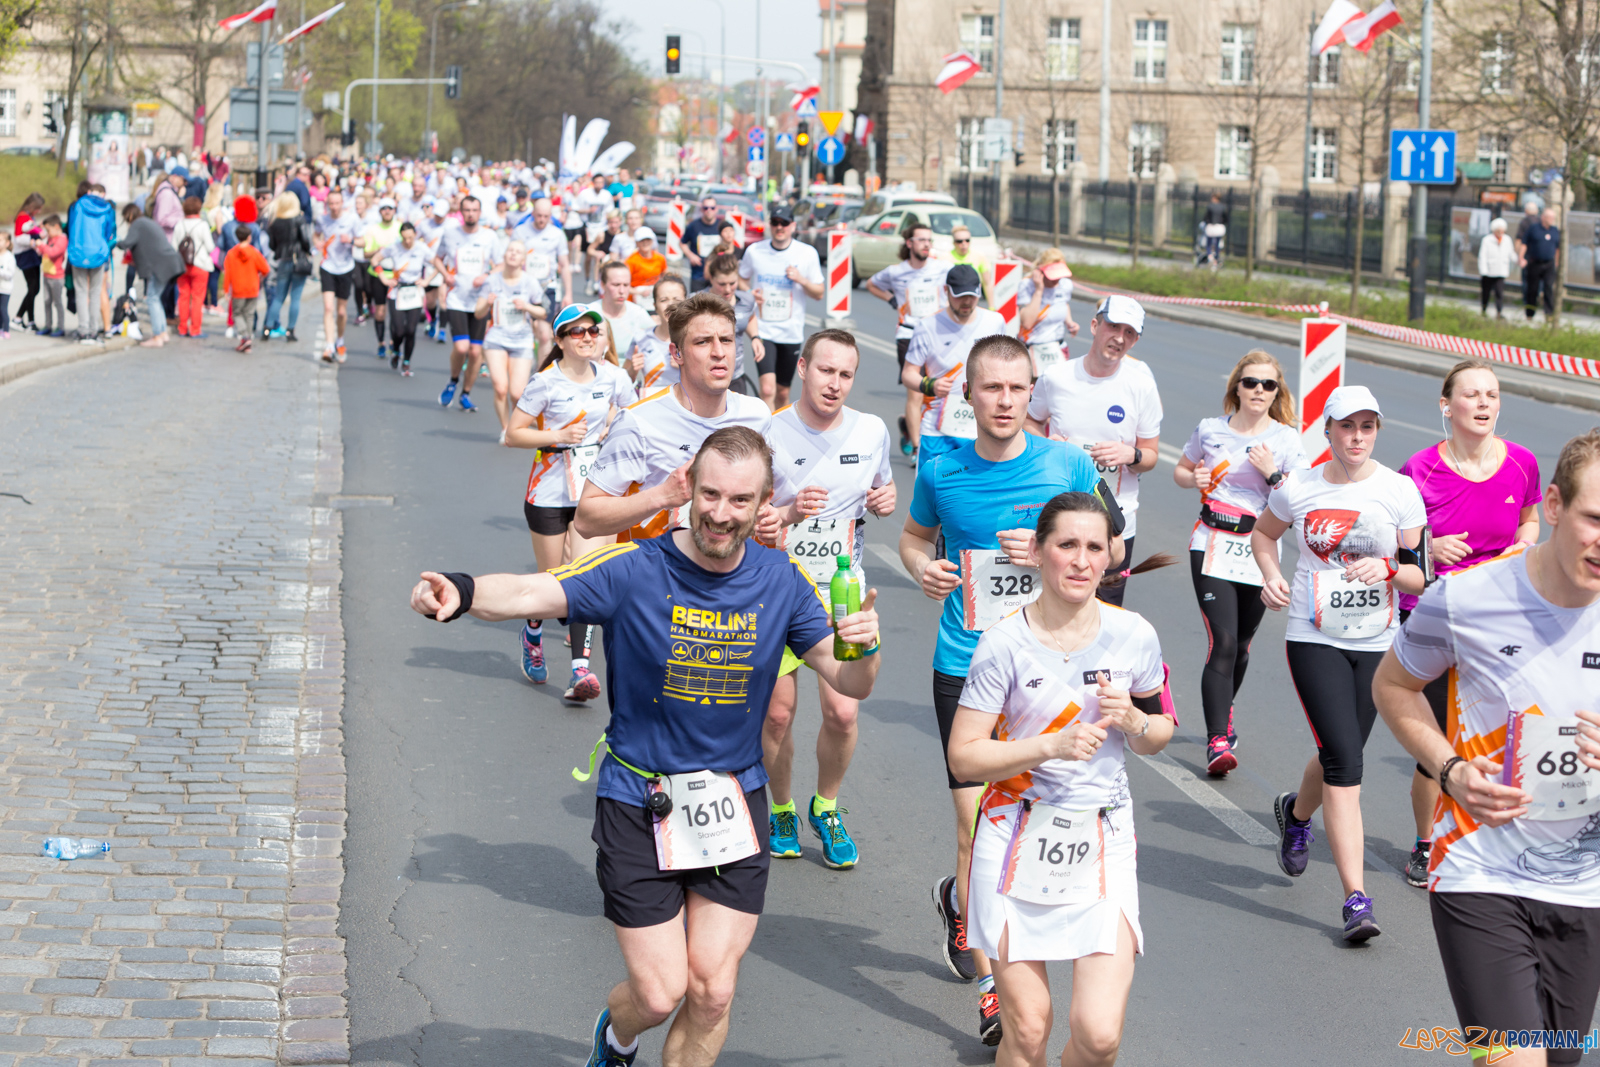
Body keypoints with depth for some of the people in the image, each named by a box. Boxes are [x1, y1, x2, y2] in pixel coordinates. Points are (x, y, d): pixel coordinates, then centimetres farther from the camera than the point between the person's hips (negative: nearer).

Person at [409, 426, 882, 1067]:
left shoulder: (781, 582, -3)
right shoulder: (632, 571, -15)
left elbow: (851, 685, 1)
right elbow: (532, 593, -29)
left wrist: (862, 647, -23)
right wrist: (461, 593, -50)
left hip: (733, 806, 3)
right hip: (637, 804, -2)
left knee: (712, 993, 0)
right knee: (659, 996, 1)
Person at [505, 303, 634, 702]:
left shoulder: (612, 377, 1)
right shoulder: (545, 382, -9)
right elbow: (514, 433, -7)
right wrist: (558, 436, -19)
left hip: (595, 491, 2)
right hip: (550, 492, -2)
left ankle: (580, 669, -14)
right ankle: (533, 633, 40)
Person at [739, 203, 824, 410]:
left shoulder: (807, 253, -1)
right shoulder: (754, 251, -1)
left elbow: (819, 294, 3)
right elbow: (740, 279, 15)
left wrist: (801, 280, -17)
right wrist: (750, 294, -7)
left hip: (791, 333, 2)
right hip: (762, 330, -2)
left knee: (782, 392, 13)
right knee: (767, 389, -20)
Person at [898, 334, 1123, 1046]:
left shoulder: (1068, 465, -4)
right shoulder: (941, 470, -2)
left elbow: (1111, 550, 6)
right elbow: (915, 535, 16)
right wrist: (923, 568, -7)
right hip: (964, 667, -1)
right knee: (976, 821, -7)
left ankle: (961, 900, 43)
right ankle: (990, 985, 4)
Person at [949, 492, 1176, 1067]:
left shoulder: (1134, 636, 0)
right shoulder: (1005, 643, -8)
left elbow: (1159, 736, 14)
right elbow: (964, 757, -7)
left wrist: (1131, 719, -9)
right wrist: (1051, 746, -19)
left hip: (1103, 846, 2)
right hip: (1018, 842, -1)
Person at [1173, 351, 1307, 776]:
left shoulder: (1286, 439, -1)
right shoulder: (1210, 430, 3)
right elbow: (1181, 470, 19)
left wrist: (1272, 473, -19)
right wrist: (1194, 479, -3)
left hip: (1259, 550, 1)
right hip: (1213, 547, -1)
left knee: (1241, 644, 13)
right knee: (1222, 643, -14)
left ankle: (1223, 714, 40)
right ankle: (1218, 740, -16)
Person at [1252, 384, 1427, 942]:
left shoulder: (1400, 491, -4)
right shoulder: (1298, 488, -2)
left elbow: (1420, 577, -1)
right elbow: (1262, 534, 18)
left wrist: (1388, 568, -21)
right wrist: (1271, 577, 0)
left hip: (1378, 644, 2)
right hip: (1315, 639, -2)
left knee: (1340, 758, 13)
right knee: (1344, 762, -13)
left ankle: (1296, 812, 51)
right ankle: (1356, 900, -12)